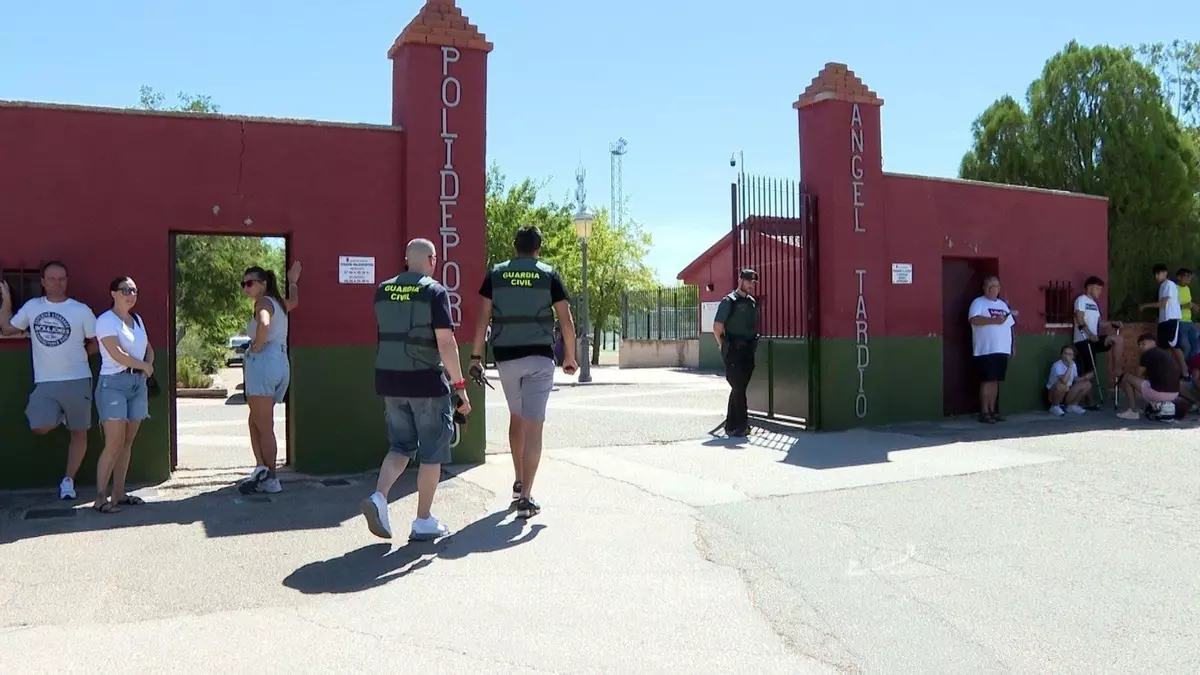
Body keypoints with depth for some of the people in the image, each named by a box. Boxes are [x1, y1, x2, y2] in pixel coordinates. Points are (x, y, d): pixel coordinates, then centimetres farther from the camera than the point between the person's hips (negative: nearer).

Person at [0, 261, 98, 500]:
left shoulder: (81, 310, -2)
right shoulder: (32, 306, 6)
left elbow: (96, 343, 4)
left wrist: (77, 353, -4)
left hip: (77, 380, -1)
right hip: (45, 382, 2)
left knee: (79, 432, 5)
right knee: (40, 427, -15)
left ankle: (68, 480, 18)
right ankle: (59, 416, 21)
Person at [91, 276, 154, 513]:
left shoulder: (137, 320, 15)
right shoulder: (106, 320, -7)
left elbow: (149, 349, 22)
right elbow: (117, 354, -16)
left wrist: (149, 364, 1)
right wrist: (143, 366, -3)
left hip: (138, 383, 7)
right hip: (114, 383, -7)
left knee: (127, 442, 7)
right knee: (114, 444, -10)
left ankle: (118, 493, 12)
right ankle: (101, 497, -3)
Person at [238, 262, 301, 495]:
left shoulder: (263, 302, -5)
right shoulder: (279, 302, 19)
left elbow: (264, 324, -29)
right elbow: (293, 302, 45)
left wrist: (256, 346, -15)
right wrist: (293, 282, 54)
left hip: (263, 362, -9)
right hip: (281, 364, 9)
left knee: (264, 426, -5)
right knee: (255, 422, 14)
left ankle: (269, 478, -3)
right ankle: (263, 470, 6)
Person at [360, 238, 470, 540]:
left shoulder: (382, 291, 7)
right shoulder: (435, 292, -10)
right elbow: (446, 342, -16)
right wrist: (459, 385, -13)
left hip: (389, 380, 5)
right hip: (426, 382, -5)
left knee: (400, 446, 17)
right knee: (431, 452, 7)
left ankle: (378, 497, -4)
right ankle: (423, 522, 12)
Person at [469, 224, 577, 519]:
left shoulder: (496, 274, 4)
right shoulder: (549, 275, 0)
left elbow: (483, 319, 0)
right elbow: (566, 321, -3)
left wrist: (476, 356, 4)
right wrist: (570, 357, 7)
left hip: (506, 358, 3)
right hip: (539, 357, -2)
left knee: (516, 417, 22)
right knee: (533, 426, -3)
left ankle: (519, 482, 32)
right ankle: (526, 498, -7)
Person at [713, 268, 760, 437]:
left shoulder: (752, 302, 13)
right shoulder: (729, 301, -8)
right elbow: (717, 327, -10)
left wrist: (753, 344, 14)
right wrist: (724, 346, -5)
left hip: (748, 351, 7)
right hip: (734, 352, -7)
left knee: (739, 389, 11)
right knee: (738, 388, -6)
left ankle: (732, 426, 19)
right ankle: (740, 426, 0)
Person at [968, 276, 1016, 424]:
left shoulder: (1003, 304, 19)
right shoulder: (978, 302, -2)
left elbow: (1011, 326, 23)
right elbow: (974, 319, -20)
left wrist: (1013, 345, 17)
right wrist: (994, 320, -26)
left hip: (1002, 350, 7)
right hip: (986, 350, -6)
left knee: (996, 381, 8)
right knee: (987, 380, -9)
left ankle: (992, 410, 14)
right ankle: (984, 412, -5)